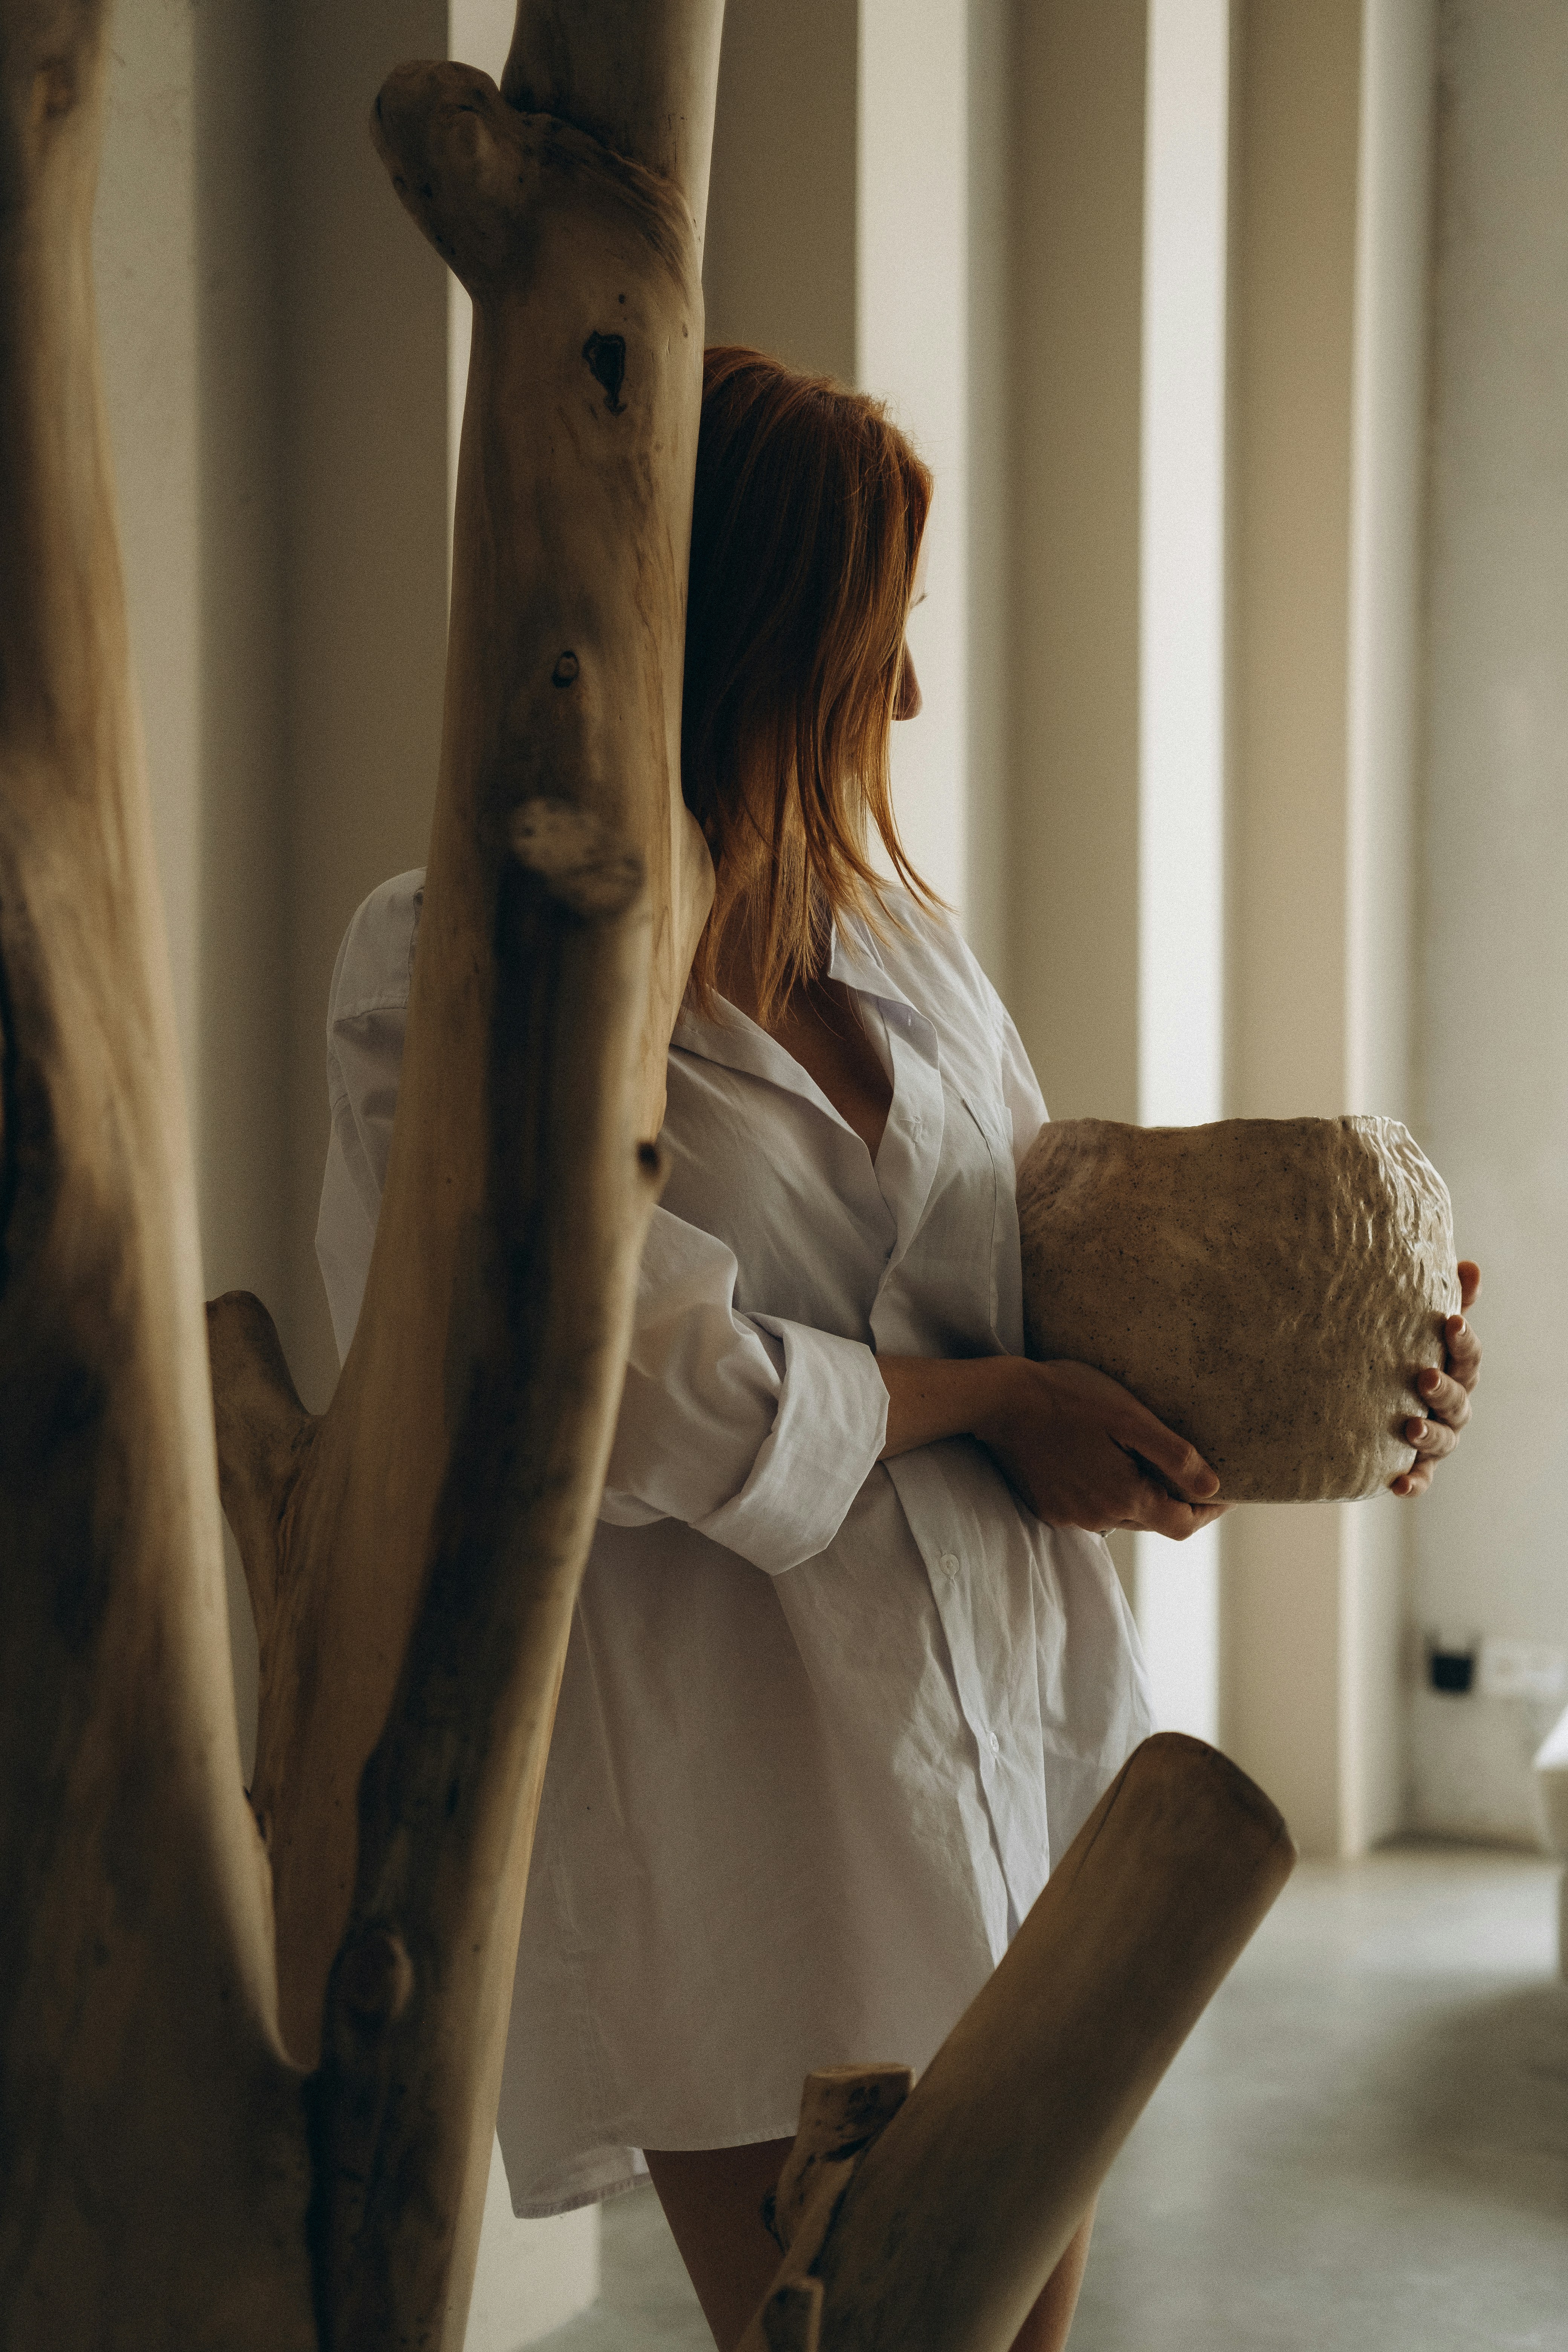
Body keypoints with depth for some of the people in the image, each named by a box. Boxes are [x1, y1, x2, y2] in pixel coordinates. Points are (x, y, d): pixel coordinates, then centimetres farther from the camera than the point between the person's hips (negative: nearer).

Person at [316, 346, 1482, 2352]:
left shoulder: (887, 929, 11)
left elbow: (1053, 1257, 16)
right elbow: (643, 1393, -18)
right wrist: (978, 1406, -9)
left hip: (1021, 1732, 7)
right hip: (741, 1798, -6)